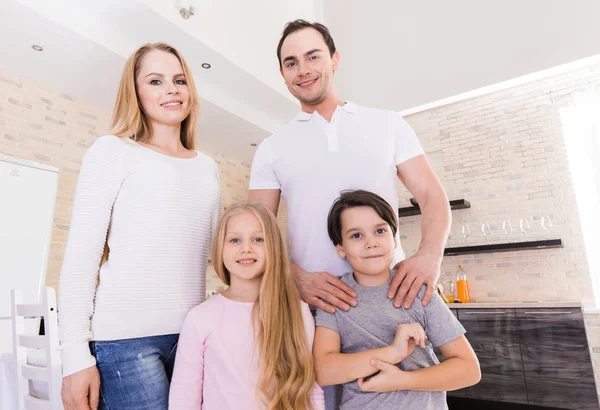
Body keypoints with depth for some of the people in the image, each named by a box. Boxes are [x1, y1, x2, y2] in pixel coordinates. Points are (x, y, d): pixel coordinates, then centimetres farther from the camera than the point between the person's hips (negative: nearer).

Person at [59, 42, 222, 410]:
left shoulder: (208, 167, 12)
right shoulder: (112, 151, -1)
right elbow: (80, 255, -5)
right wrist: (76, 354, -8)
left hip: (194, 333, 4)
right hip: (126, 336, -4)